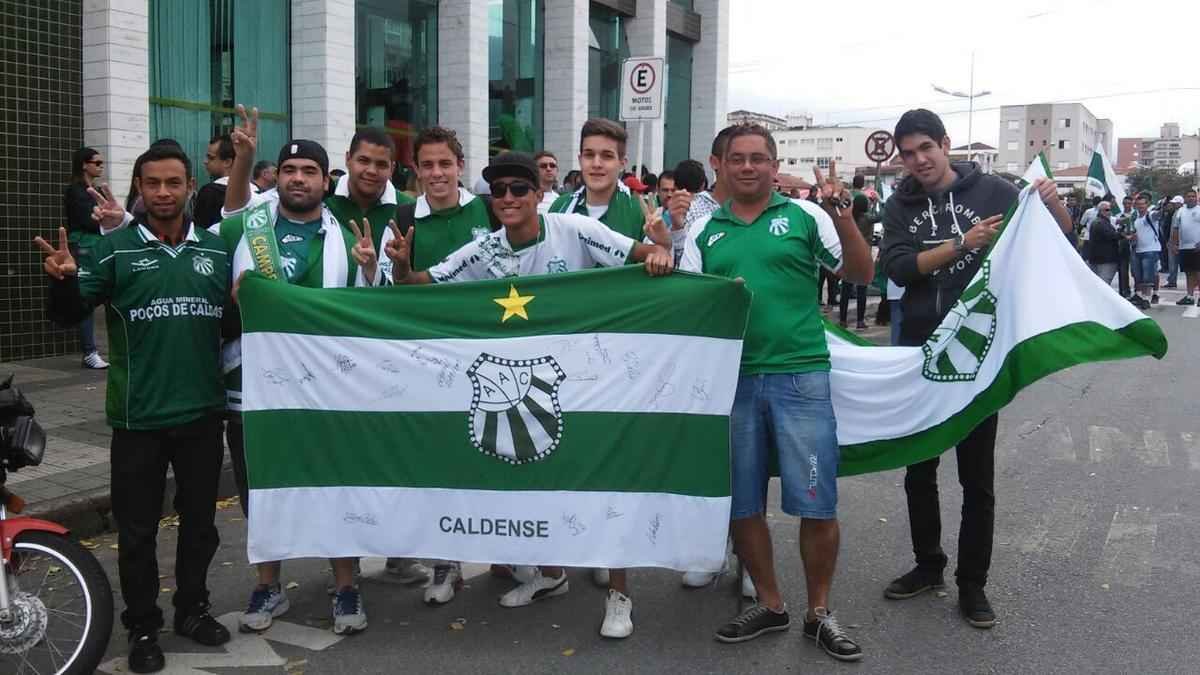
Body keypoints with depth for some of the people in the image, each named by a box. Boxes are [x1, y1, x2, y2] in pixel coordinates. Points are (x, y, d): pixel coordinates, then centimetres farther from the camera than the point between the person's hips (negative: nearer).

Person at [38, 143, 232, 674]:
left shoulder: (217, 250, 6)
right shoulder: (114, 249, -4)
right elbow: (69, 315, -6)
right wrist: (63, 280, -26)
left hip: (203, 414, 3)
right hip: (138, 417, -3)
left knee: (200, 521, 15)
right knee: (137, 530, 8)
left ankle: (192, 608, 33)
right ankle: (142, 627, 23)